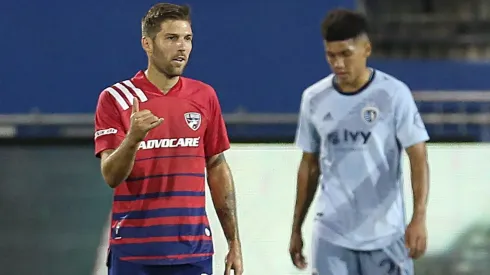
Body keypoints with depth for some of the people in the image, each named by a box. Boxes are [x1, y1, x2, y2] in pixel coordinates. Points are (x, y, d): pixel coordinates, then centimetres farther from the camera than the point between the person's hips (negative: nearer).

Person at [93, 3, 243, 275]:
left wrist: (234, 243, 9)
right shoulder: (115, 98, -4)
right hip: (134, 251, -3)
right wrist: (133, 138, -30)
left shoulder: (204, 96, 7)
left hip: (193, 251, 3)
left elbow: (217, 169, 12)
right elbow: (111, 176, -10)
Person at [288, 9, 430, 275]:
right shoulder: (314, 99, 4)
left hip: (384, 234, -2)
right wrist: (296, 227, 15)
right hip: (330, 235, 2)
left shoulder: (394, 94, -8)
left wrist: (419, 218, -21)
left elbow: (418, 158, -9)